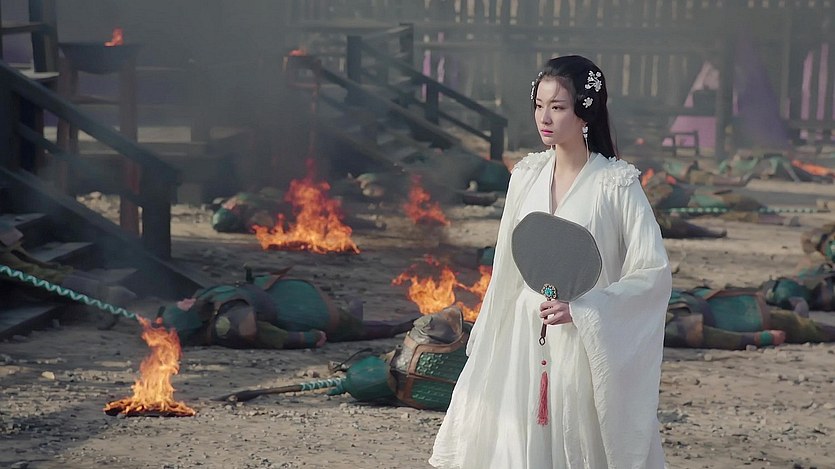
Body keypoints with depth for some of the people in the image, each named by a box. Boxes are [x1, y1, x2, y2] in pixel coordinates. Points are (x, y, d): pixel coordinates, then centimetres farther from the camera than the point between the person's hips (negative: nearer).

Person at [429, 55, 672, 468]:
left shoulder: (616, 183, -10)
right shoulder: (527, 174, 5)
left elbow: (654, 272, -12)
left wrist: (582, 309, -20)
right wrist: (487, 342, 14)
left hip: (587, 346, -4)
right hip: (526, 341, 4)